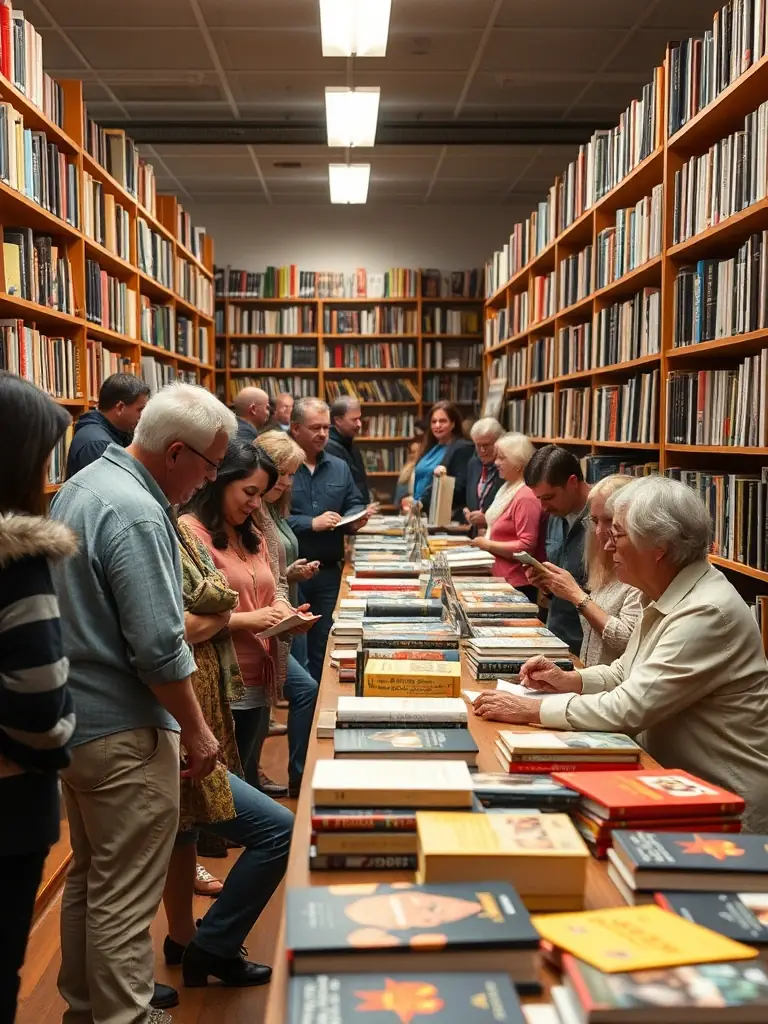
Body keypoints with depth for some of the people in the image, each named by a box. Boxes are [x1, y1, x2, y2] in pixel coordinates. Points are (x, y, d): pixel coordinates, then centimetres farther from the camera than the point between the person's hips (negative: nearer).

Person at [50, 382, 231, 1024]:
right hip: (124, 731, -10)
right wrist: (196, 729, -12)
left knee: (90, 877, 22)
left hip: (77, 720, 10)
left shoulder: (83, 484, 8)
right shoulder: (137, 516, -23)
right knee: (125, 897, 3)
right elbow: (159, 649, -24)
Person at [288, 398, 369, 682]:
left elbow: (354, 505, 16)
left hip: (329, 571, 6)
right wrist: (311, 524, -20)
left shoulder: (339, 468, 11)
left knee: (324, 646, 14)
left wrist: (355, 519, -6)